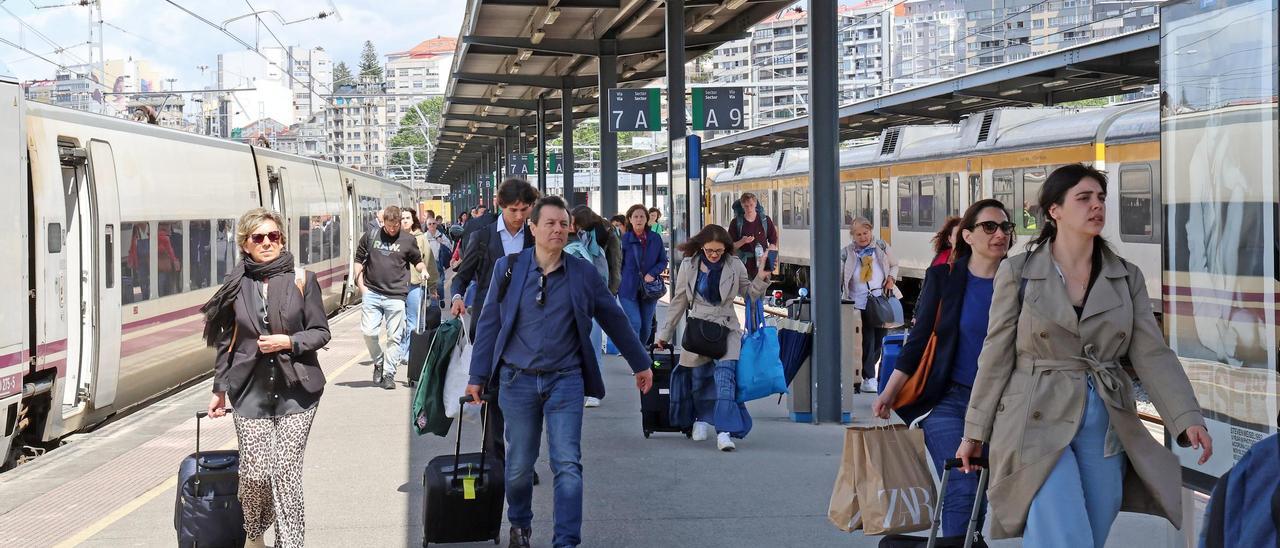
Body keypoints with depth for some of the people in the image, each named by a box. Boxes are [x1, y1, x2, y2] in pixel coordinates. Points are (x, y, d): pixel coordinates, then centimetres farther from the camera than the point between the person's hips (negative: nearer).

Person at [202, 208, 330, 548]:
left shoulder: (301, 280, 1)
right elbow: (226, 341, 12)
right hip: (250, 392, 1)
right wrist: (220, 389, 14)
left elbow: (321, 332, 3)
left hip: (295, 392, -1)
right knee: (254, 472, -2)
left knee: (286, 473, -5)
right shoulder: (236, 286, 5)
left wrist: (288, 342, -13)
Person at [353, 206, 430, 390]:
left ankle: (388, 374, 11)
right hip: (371, 293, 1)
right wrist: (361, 284, 4)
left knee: (394, 336, 0)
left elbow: (417, 260, 17)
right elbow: (359, 260, 13)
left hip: (396, 295, -1)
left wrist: (423, 269, -4)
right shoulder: (370, 237, 6)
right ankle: (379, 362, 21)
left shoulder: (408, 240, 4)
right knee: (368, 332, -5)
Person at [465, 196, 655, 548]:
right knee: (519, 465, 10)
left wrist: (640, 364, 17)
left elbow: (615, 320, 11)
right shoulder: (508, 268, 0)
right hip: (518, 380, 0)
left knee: (568, 465, -9)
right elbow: (489, 323, 4)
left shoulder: (584, 274, 1)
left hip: (565, 380, 0)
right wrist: (478, 377, 3)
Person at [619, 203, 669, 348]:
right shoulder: (624, 238, -4)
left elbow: (663, 261, 8)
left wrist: (652, 274, -10)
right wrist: (615, 286, -1)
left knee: (646, 326, 10)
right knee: (635, 323, -14)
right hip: (628, 288, -3)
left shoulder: (655, 238, 2)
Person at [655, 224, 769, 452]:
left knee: (724, 375, -17)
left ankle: (724, 432, -23)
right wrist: (664, 333, 13)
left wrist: (761, 278, -7)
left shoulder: (734, 266, 1)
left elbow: (749, 293, 14)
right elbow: (679, 301, 11)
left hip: (726, 329, -1)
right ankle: (701, 419, 36)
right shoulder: (688, 266, 2)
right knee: (698, 377, 8)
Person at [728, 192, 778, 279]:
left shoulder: (765, 220, 4)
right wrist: (742, 242, -15)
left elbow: (773, 242, 9)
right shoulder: (736, 223, 1)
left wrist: (767, 253, -7)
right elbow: (731, 246, 2)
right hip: (744, 263, -1)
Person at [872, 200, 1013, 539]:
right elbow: (919, 339, 3)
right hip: (948, 401, -3)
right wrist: (890, 392, -1)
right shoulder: (943, 278, 0)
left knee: (983, 492, 7)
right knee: (962, 492, -14)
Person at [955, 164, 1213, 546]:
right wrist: (975, 432, 2)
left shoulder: (1127, 278, 7)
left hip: (1104, 429, 4)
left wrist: (1187, 419, -12)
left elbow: (1153, 355, 2)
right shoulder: (1018, 272, -2)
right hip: (1039, 424, -4)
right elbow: (996, 357, 1)